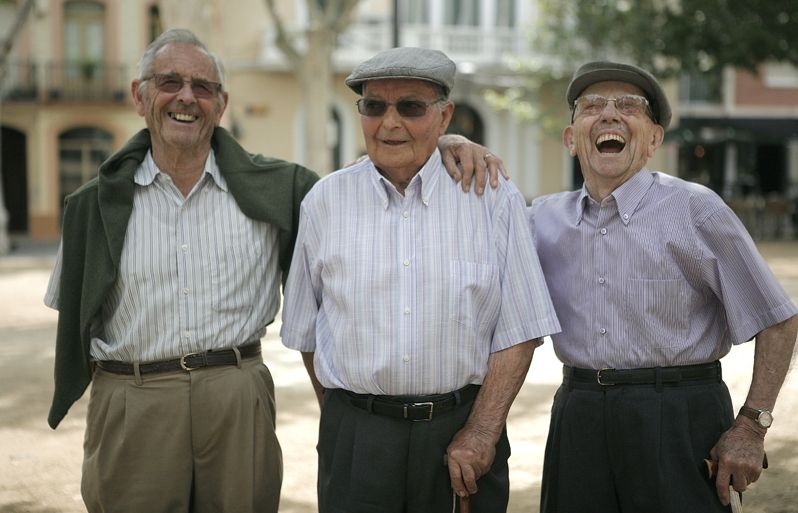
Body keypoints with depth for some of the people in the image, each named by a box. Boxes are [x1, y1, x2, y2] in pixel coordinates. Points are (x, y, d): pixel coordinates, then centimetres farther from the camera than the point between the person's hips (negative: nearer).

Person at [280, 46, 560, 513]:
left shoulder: (494, 199, -1)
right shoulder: (325, 202, 4)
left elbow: (519, 331, -3)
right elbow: (307, 333, 10)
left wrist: (482, 431, -9)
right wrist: (346, 420, 7)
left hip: (465, 430, -1)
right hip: (356, 437, 1)